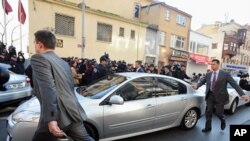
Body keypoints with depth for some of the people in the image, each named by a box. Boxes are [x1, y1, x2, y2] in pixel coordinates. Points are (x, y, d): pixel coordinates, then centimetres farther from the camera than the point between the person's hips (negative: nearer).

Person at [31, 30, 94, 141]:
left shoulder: (38, 58, -5)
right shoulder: (63, 62, 19)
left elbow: (47, 88, -20)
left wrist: (50, 119, -24)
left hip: (57, 116, -7)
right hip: (73, 113, 8)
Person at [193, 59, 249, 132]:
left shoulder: (225, 74, -5)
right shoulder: (208, 74, 6)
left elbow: (234, 84, -8)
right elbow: (202, 81, 11)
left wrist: (242, 94, -16)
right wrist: (197, 86, -8)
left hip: (220, 96, -3)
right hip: (210, 95, 3)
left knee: (218, 112, 1)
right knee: (208, 112, 5)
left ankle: (223, 120, 38)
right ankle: (208, 127, 21)